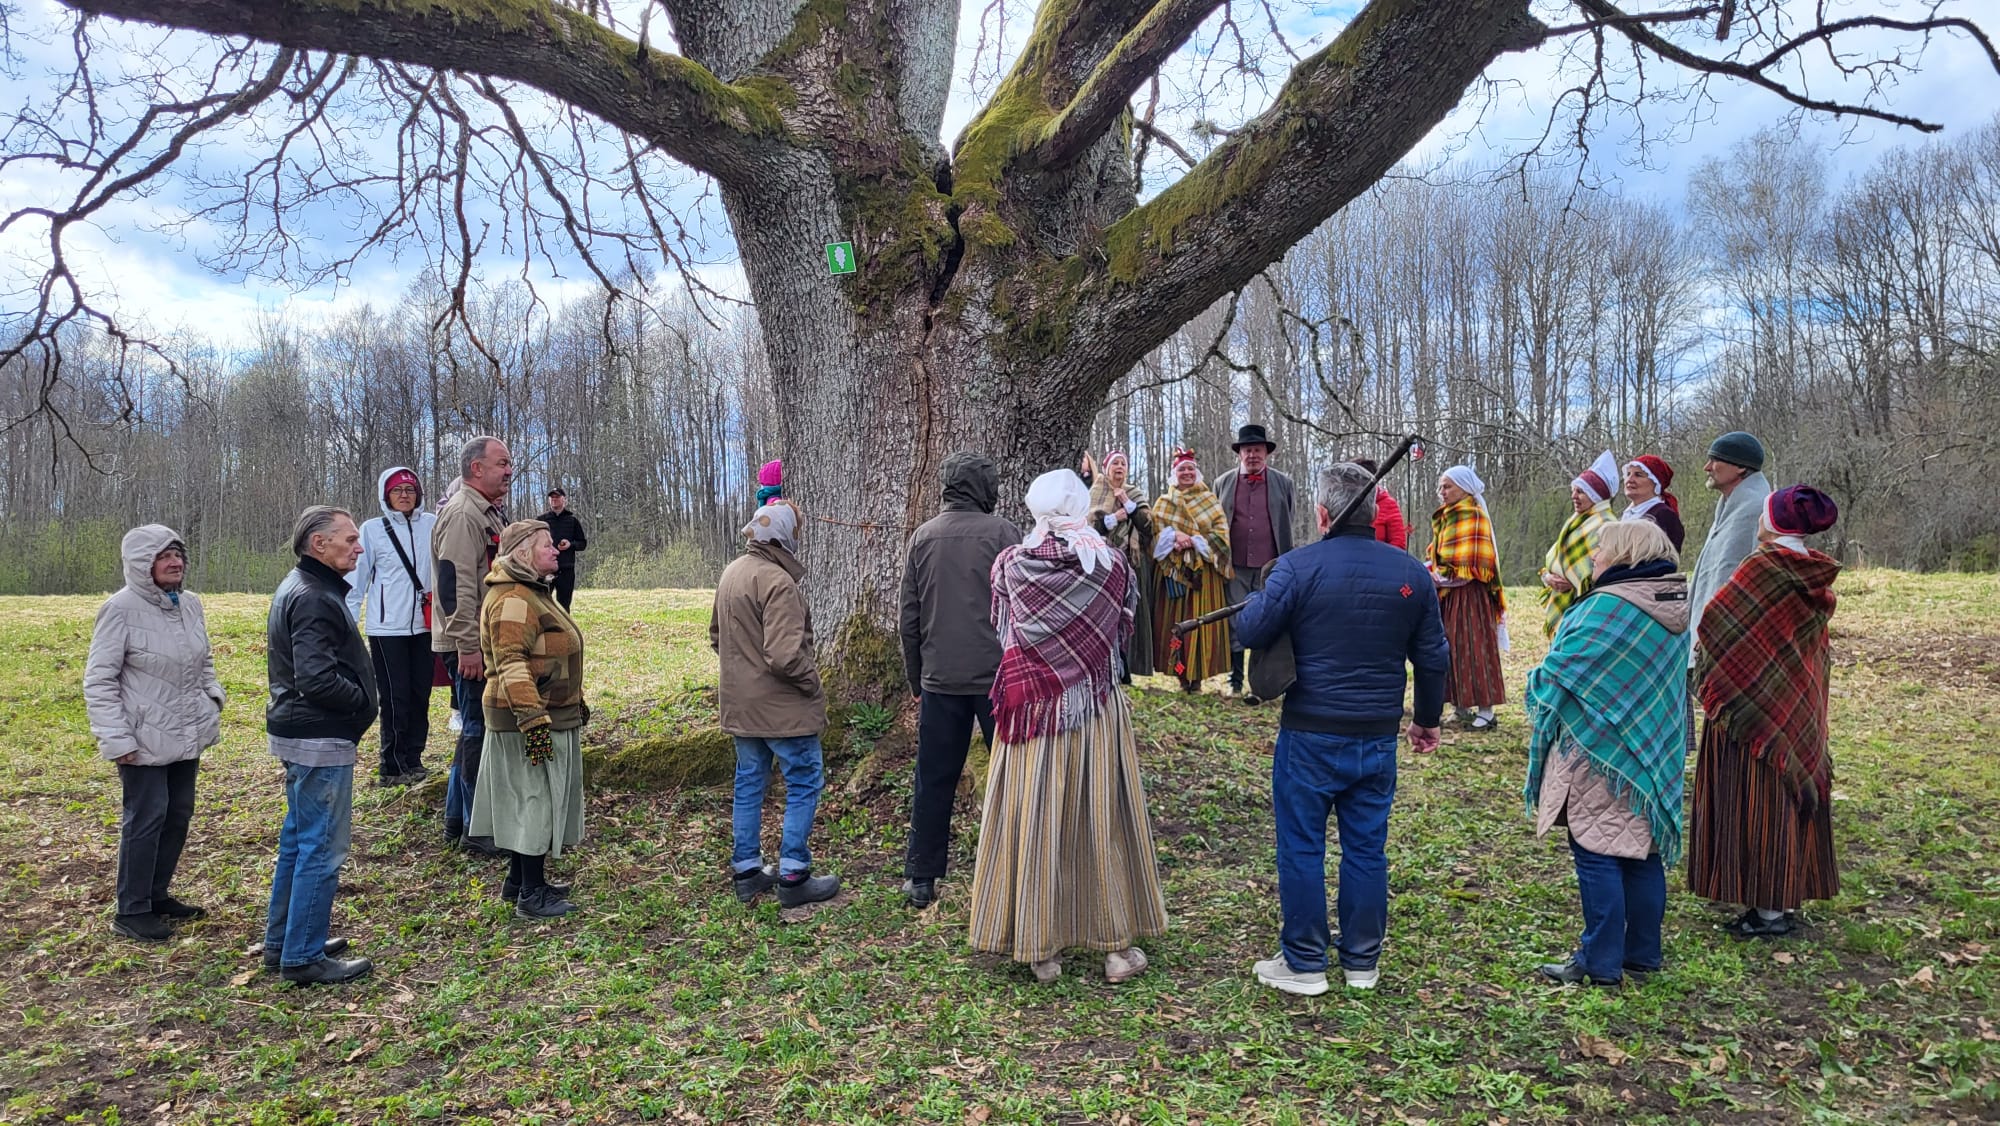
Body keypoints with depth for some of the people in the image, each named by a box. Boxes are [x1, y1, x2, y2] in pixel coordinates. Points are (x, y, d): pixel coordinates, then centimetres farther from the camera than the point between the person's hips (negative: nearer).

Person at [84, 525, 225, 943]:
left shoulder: (191, 604, 4)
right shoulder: (121, 609, -15)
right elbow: (99, 679, -13)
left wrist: (213, 698, 6)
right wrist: (116, 738, -17)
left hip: (187, 735, 7)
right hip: (145, 741, -7)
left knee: (178, 814, 14)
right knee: (146, 819, -2)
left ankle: (157, 895, 30)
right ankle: (132, 911, 12)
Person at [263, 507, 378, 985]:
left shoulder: (298, 588, 13)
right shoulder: (314, 600, -21)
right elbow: (317, 679, -28)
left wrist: (360, 700, 10)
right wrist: (364, 701, -12)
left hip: (299, 735, 11)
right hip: (320, 741, -11)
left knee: (299, 839, 19)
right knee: (322, 848, -2)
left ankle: (282, 942, 30)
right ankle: (303, 957, 7)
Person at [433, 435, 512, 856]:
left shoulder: (491, 513, 17)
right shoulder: (462, 515, -16)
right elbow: (455, 584, -23)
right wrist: (468, 646, -25)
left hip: (490, 643, 10)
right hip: (471, 646, -10)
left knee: (477, 728, 16)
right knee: (479, 730, -4)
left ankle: (456, 820, 27)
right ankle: (478, 831, 4)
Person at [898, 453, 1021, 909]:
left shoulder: (922, 537, 7)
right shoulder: (1001, 532, -5)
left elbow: (909, 619, 9)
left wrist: (916, 680, 17)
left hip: (940, 680, 3)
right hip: (998, 676, -3)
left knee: (933, 781, 10)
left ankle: (921, 879, 16)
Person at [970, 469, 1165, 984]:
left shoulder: (1010, 565, -7)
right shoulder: (1111, 565, -7)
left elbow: (1002, 630, 7)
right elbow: (1126, 628, 6)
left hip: (1031, 709, 0)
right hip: (1100, 711, 0)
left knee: (1035, 823, 9)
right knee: (1104, 820, 10)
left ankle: (1041, 946, 17)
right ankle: (1118, 946, 21)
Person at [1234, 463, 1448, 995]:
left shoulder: (1299, 566, -12)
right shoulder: (1412, 572, 2)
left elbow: (1250, 631, -12)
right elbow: (1433, 658, 8)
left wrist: (1257, 600, 10)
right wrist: (1427, 719, 22)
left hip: (1310, 736, -4)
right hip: (1378, 738, 4)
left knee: (1302, 847, 7)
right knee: (1367, 848, 13)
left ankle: (1304, 965, 15)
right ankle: (1362, 962, 24)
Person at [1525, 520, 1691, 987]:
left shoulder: (1606, 607, -21)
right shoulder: (1673, 608, 8)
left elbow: (1558, 673, -19)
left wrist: (1535, 680, 2)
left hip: (1600, 753, -9)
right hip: (1652, 752, 9)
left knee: (1596, 853, -1)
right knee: (1642, 851, 14)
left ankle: (1601, 962, 5)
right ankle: (1642, 953, 24)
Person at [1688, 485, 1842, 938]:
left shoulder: (1762, 567, -17)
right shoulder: (1816, 576, 4)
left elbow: (1713, 618, -16)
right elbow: (1817, 647, 12)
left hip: (1755, 703, -7)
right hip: (1801, 709, 7)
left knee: (1754, 801, 0)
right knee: (1789, 794, 15)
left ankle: (1769, 908, 4)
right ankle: (1789, 897, 23)